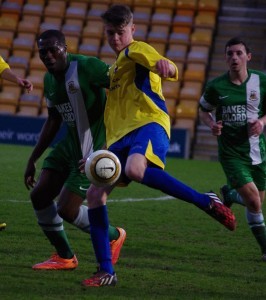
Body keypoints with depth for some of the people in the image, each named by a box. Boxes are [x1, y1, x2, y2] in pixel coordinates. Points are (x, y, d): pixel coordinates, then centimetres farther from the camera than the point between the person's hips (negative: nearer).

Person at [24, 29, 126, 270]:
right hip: (70, 145, 9)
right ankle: (64, 257, 19)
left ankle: (114, 236, 19)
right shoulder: (49, 79, 7)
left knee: (66, 210, -8)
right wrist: (33, 159, 19)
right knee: (39, 196, 3)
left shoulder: (86, 67, -20)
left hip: (94, 151, -9)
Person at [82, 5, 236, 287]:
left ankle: (207, 202, -28)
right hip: (120, 136, 9)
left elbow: (164, 67, -19)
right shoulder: (117, 64, 31)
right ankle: (106, 271, 0)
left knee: (135, 170, -40)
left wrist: (165, 65, -45)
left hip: (148, 124, -9)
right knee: (94, 194, -4)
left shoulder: (136, 50, 3)